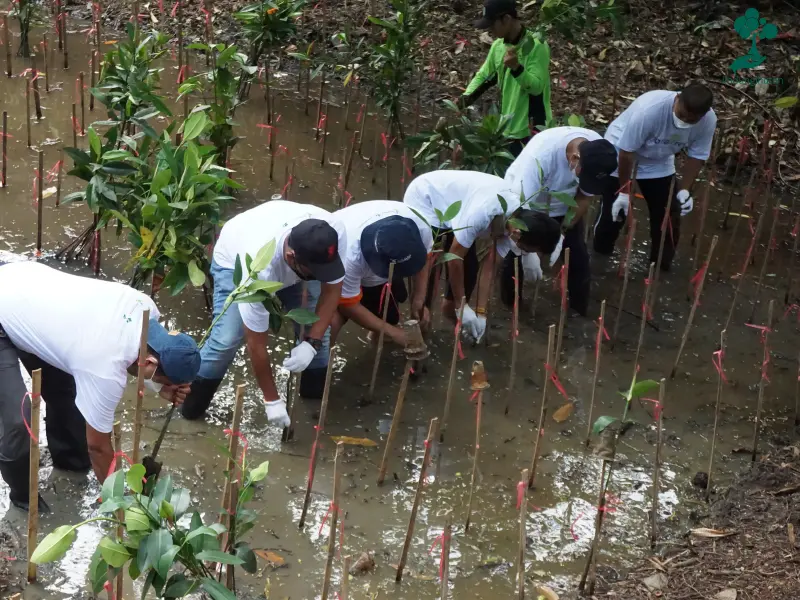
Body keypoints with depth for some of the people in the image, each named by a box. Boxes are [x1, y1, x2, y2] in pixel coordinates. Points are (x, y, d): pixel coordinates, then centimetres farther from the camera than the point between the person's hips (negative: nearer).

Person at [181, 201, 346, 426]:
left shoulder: (335, 235, -39)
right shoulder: (259, 267, -47)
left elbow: (332, 289, -20)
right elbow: (256, 343, -34)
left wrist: (312, 343, -31)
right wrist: (272, 400, -25)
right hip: (235, 259, -4)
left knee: (317, 327, -4)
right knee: (226, 338, -19)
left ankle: (318, 397, 20)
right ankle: (192, 401, 4)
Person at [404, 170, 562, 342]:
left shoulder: (518, 220, -16)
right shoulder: (483, 212, -40)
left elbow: (490, 265, -9)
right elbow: (454, 258, -29)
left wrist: (481, 312, -11)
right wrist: (462, 305, -21)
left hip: (450, 204, 7)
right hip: (423, 200, -7)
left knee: (470, 265, 1)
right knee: (427, 268, -18)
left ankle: (450, 309, 22)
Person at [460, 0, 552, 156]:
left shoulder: (536, 46, -16)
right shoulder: (498, 46, 7)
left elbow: (537, 87, -21)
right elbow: (483, 75, 14)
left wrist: (517, 67, -37)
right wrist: (466, 97, -3)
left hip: (533, 131, -8)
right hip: (509, 130, 8)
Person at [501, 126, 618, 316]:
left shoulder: (599, 155, -28)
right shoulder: (540, 155, -43)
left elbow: (584, 197, -12)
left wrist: (562, 233, -16)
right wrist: (528, 253, -34)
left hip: (563, 206, 4)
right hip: (521, 200, -4)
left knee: (578, 257, 1)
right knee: (516, 256, -3)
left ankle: (581, 311, 18)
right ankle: (510, 308, 20)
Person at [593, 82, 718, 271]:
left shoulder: (708, 120, -26)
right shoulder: (649, 109, -40)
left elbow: (696, 156, -11)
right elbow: (627, 151, -30)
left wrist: (684, 190, -21)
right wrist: (624, 191, -23)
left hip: (659, 162, 4)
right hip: (620, 153, -4)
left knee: (668, 215, 2)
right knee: (614, 212, -2)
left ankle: (661, 266, 20)